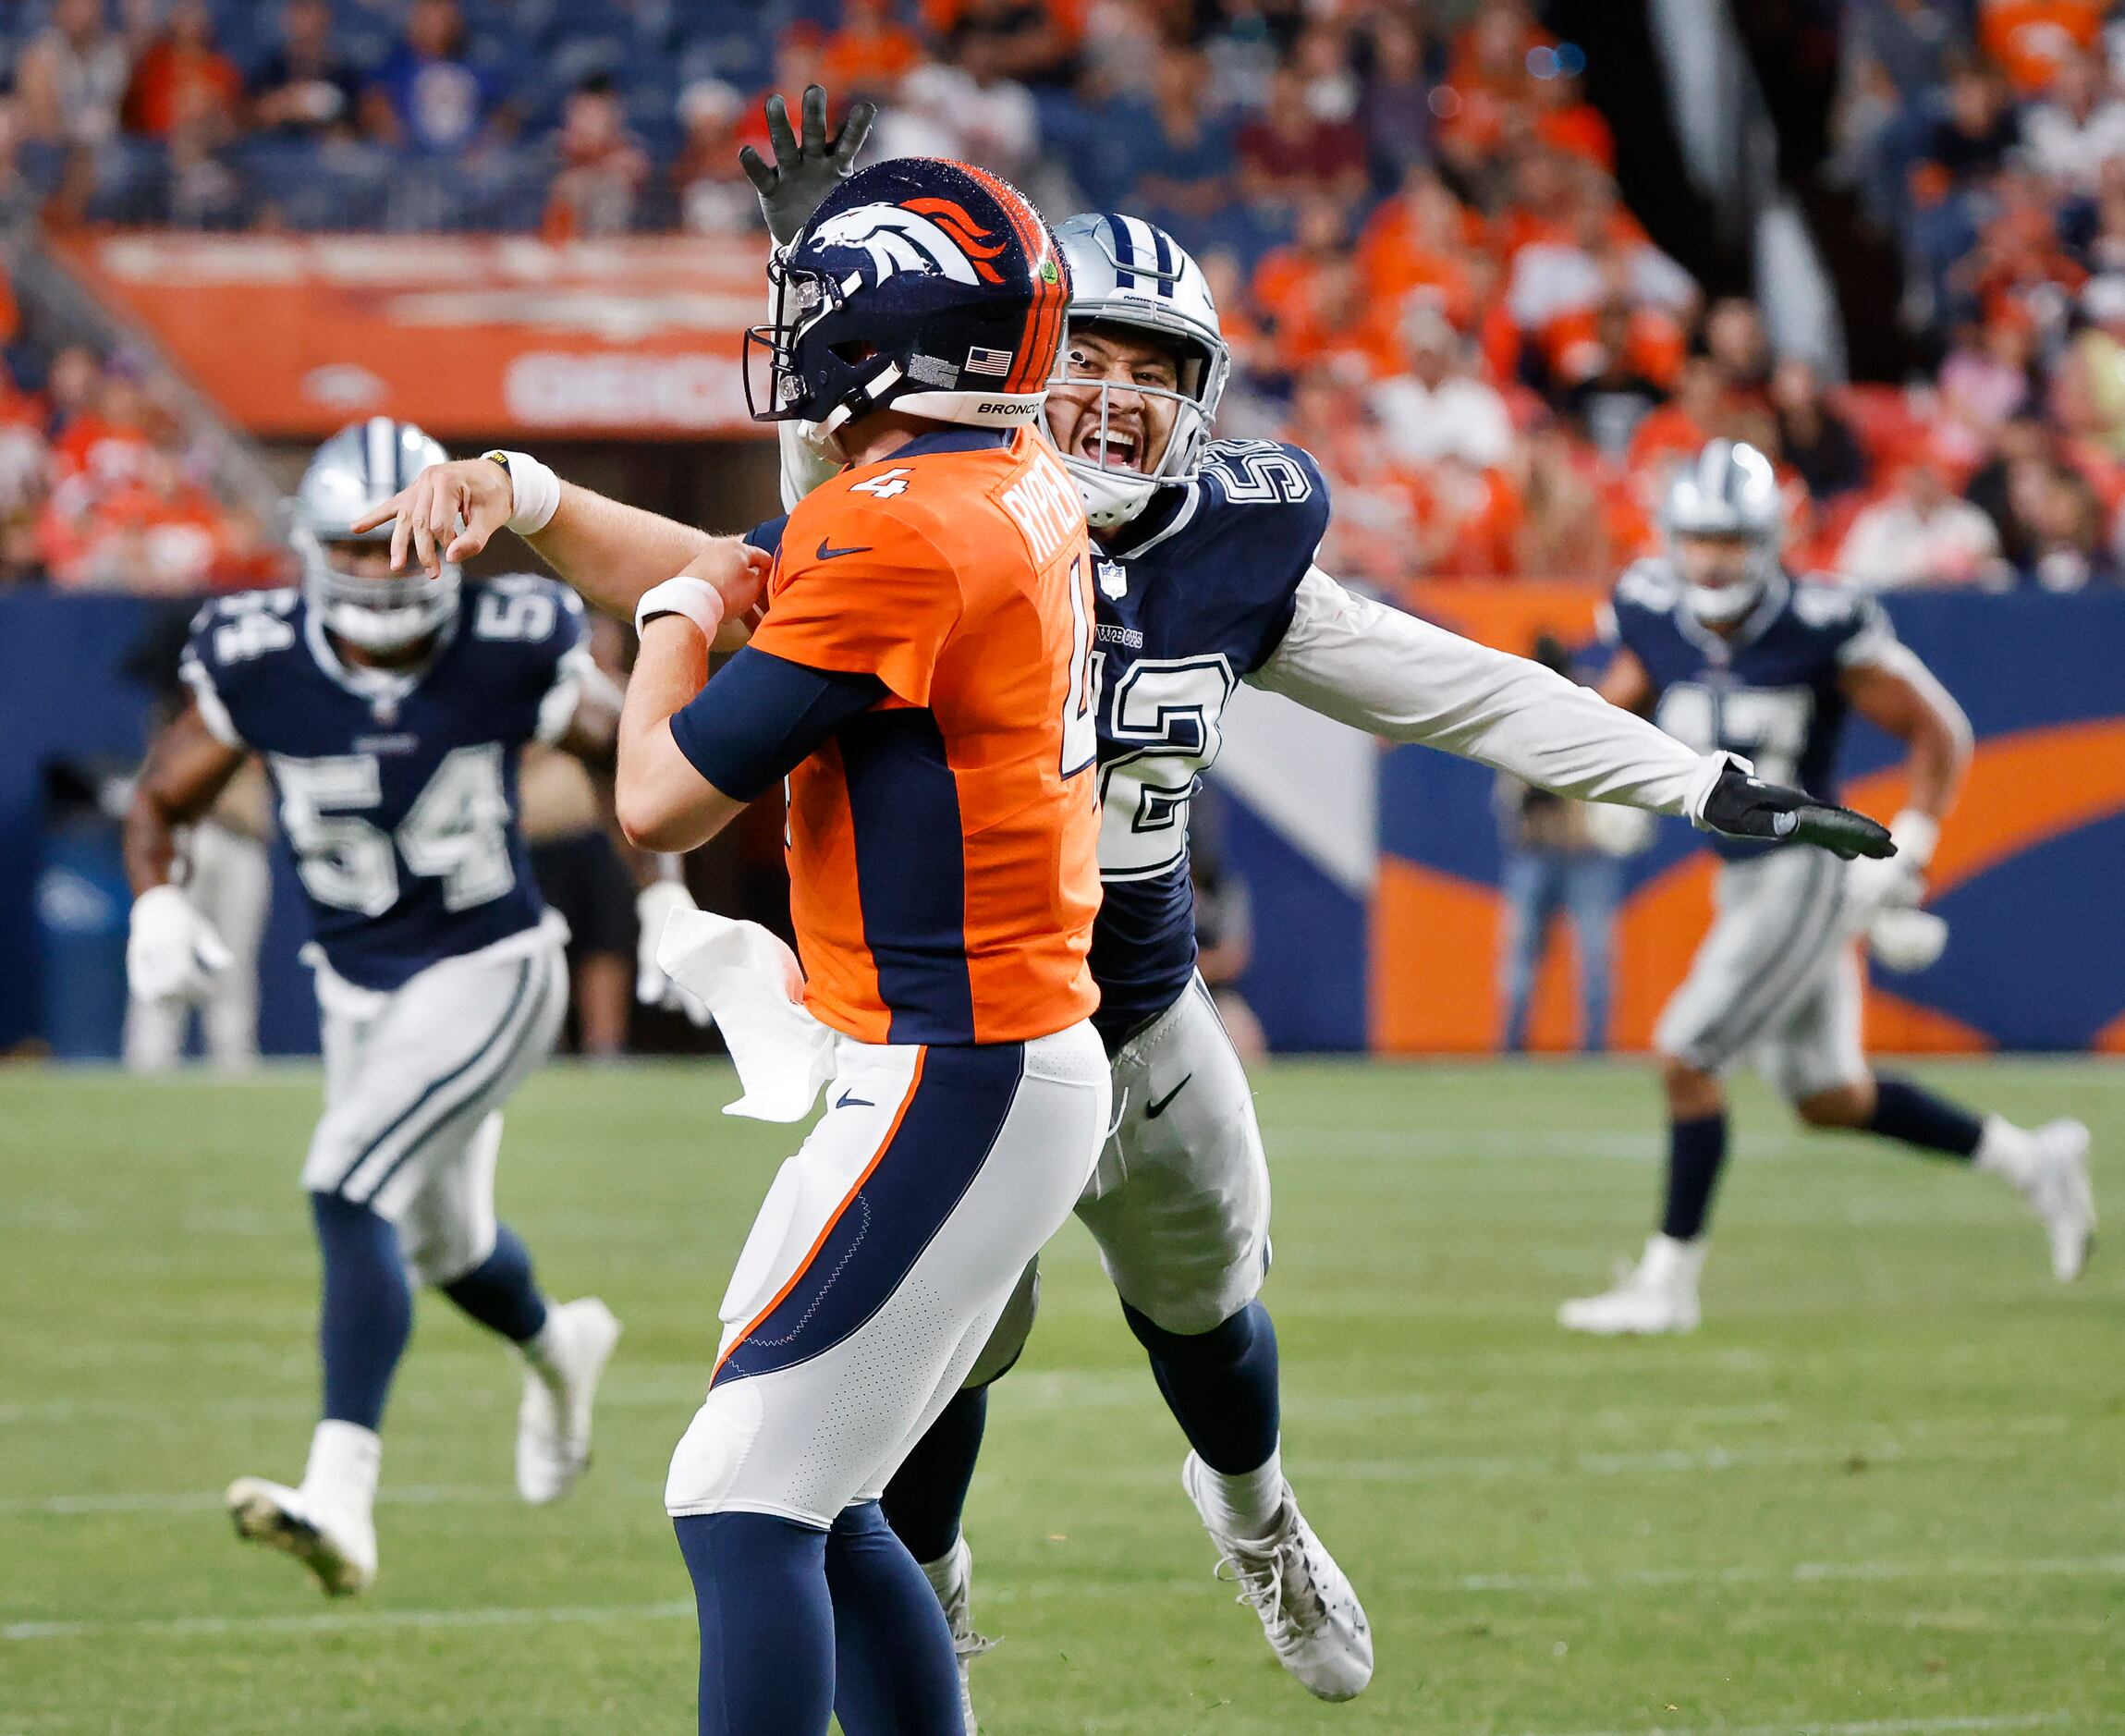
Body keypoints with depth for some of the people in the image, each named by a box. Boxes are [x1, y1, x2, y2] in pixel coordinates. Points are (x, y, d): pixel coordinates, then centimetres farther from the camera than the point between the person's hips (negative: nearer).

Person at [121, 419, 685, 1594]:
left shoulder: (509, 652, -18)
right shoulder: (257, 663, -13)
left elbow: (632, 755, 1)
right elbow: (163, 799, 0)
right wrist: (157, 906, -19)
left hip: (487, 975, -5)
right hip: (359, 994, 5)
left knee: (349, 1188, -24)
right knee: (443, 1242, 21)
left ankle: (342, 1497, -30)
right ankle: (559, 1348, 57)